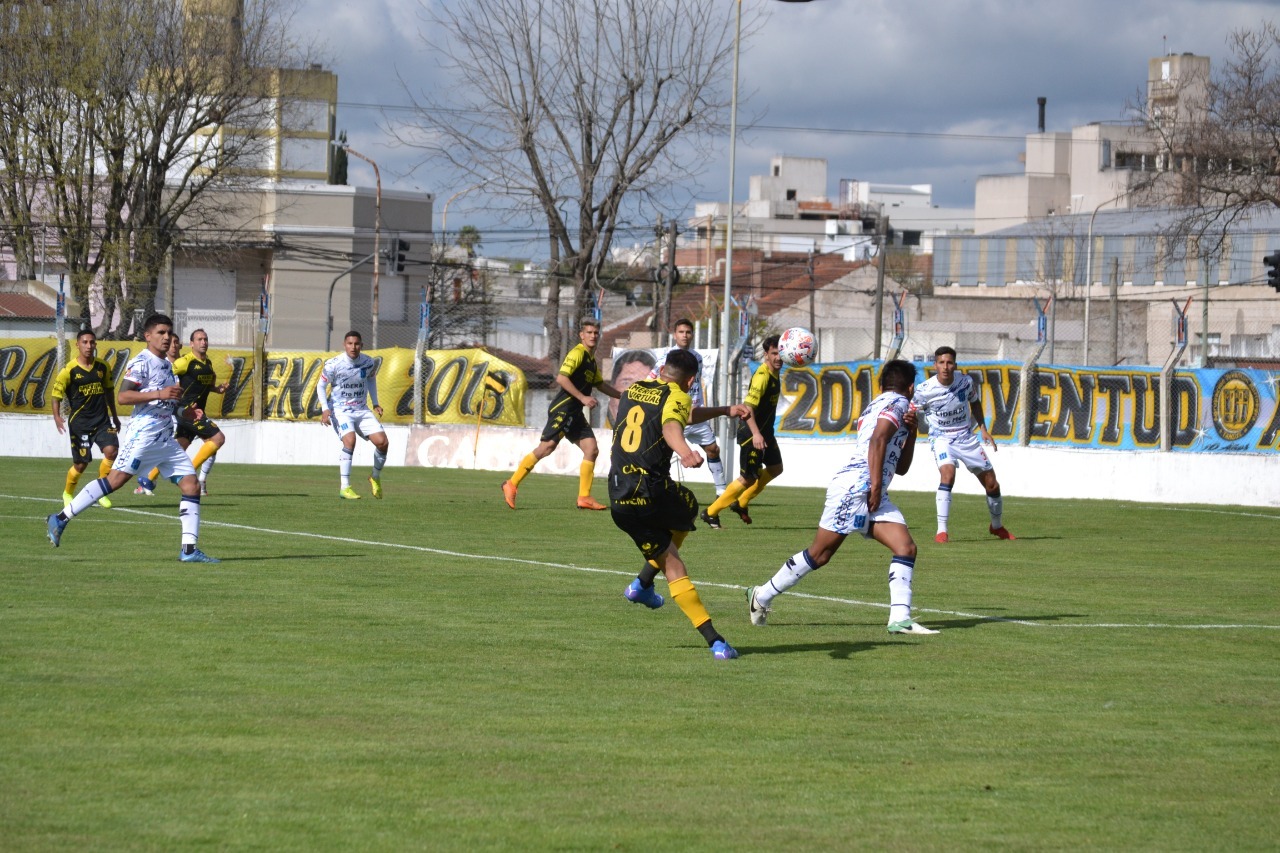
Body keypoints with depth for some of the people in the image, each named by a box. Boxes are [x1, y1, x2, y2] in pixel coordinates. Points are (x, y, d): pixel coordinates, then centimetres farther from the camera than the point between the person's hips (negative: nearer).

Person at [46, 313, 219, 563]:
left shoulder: (166, 365, 21)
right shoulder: (141, 362, -6)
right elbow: (123, 396, -17)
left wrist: (185, 413, 15)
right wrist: (159, 394, -23)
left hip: (166, 437, 9)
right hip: (143, 432, -9)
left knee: (191, 485, 0)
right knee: (116, 479, -15)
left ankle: (189, 549, -1)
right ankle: (61, 519, -8)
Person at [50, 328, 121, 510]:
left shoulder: (103, 367, 4)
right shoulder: (69, 370, -9)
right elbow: (56, 393, -4)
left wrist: (114, 416, 24)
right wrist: (57, 416, -18)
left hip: (102, 420, 3)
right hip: (79, 422, -3)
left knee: (111, 450, -18)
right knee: (81, 464, 1)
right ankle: (67, 494, 30)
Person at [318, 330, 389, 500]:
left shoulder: (369, 363, -2)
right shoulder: (333, 364, -14)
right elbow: (321, 386, -3)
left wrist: (375, 403, 14)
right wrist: (325, 409, -15)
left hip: (362, 410, 4)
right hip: (340, 411, -4)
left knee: (382, 441, -10)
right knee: (350, 440, -29)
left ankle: (376, 478, 18)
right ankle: (345, 487, -25)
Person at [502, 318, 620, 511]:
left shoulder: (591, 360, 20)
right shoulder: (578, 353, -9)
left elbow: (600, 384, 36)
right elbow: (561, 378, -21)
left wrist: (622, 396, 36)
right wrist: (582, 398, -23)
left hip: (575, 414, 9)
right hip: (562, 409, -9)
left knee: (592, 449, 0)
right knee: (546, 447, -15)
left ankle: (584, 498, 2)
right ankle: (512, 484, -6)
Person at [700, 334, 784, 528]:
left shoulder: (774, 372, 5)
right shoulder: (762, 376, -25)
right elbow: (748, 406, -34)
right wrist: (756, 434, -44)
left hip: (764, 431, 10)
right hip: (752, 433, -10)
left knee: (775, 468, 20)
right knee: (748, 479, -5)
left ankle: (741, 503, 30)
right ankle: (711, 513, 6)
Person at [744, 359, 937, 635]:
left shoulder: (877, 406, 26)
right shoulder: (898, 403, -1)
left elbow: (901, 466, 30)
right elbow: (878, 439, -20)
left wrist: (911, 431, 16)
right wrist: (876, 485, -23)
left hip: (874, 497, 10)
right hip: (855, 487, -10)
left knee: (906, 547, -7)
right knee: (819, 554, -3)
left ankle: (900, 618, -16)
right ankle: (762, 596, 11)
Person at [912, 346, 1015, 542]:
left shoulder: (965, 382, -11)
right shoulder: (925, 390, -18)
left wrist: (983, 428, 3)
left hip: (966, 437, 3)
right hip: (941, 438, -3)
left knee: (992, 484, 6)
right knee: (948, 474, -32)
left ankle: (997, 526, 34)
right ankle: (941, 531, -27)